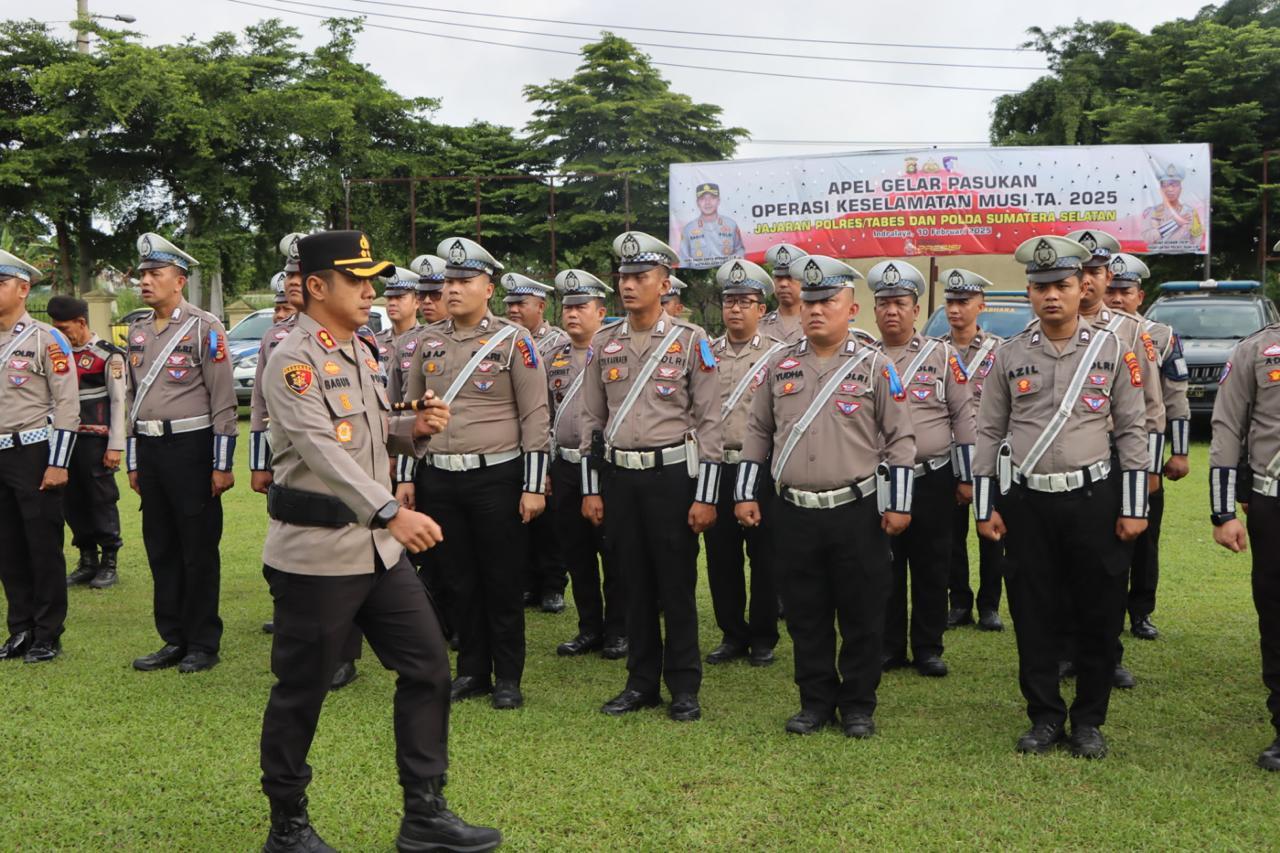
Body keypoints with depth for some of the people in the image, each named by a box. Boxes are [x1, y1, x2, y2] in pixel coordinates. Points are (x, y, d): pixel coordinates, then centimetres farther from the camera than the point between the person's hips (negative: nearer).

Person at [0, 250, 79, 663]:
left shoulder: (46, 338, -7)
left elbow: (67, 405, -10)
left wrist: (58, 464, -14)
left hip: (33, 456, -6)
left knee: (44, 547, 1)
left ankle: (48, 636, 9)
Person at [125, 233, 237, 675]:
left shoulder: (204, 327, -8)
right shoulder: (138, 331, 12)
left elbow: (223, 401, -10)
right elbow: (133, 398, 17)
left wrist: (221, 465, -13)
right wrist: (133, 462, 16)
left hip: (191, 446, -7)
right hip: (149, 447, 7)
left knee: (199, 550, 2)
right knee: (161, 549, 11)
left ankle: (203, 644, 12)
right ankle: (174, 639, 22)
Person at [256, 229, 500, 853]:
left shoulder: (360, 353, 11)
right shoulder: (292, 361, -15)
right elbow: (322, 451, -27)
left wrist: (414, 429, -1)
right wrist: (391, 512, -37)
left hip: (378, 546, 8)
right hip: (316, 552, -8)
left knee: (428, 667, 8)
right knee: (302, 689, 5)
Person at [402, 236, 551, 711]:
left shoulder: (513, 341, -5)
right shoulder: (429, 341, 8)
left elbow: (535, 418, -6)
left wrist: (534, 487, -10)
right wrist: (405, 478, 11)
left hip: (497, 478, -4)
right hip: (440, 480, 4)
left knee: (503, 583, 4)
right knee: (457, 582, 11)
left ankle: (508, 678, 16)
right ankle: (472, 671, 24)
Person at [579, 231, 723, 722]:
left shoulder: (691, 341, -4)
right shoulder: (603, 343, 7)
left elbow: (709, 422, -5)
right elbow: (591, 419, 11)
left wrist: (705, 496, -9)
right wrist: (590, 490, 6)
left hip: (672, 475, -3)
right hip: (618, 477, 4)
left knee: (677, 585, 3)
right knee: (635, 584, 11)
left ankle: (684, 688, 14)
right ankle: (642, 682, 22)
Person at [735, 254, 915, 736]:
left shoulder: (875, 367, -1)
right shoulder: (780, 366, 8)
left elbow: (900, 440, 0)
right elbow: (758, 434, 14)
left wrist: (897, 504, -5)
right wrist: (746, 494, 9)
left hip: (858, 513, -3)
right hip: (796, 514, 3)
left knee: (861, 616, 5)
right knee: (805, 615, 9)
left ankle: (858, 705, 18)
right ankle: (817, 702, 22)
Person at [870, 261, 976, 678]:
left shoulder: (942, 355, 2)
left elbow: (964, 417, 1)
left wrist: (966, 477, -2)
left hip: (931, 479, -1)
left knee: (931, 568, 5)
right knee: (883, 569, 7)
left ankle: (928, 648, 16)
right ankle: (888, 647, 18)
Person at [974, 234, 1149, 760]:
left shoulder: (1111, 350, 2)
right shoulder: (1009, 355, 4)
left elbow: (1132, 431, 3)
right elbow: (989, 433, 7)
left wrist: (1133, 508, -2)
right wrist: (985, 507, 3)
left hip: (1094, 500, -1)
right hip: (1026, 504, 1)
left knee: (1097, 616, 5)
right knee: (1032, 616, 6)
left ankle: (1089, 721, 21)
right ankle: (1045, 717, 21)